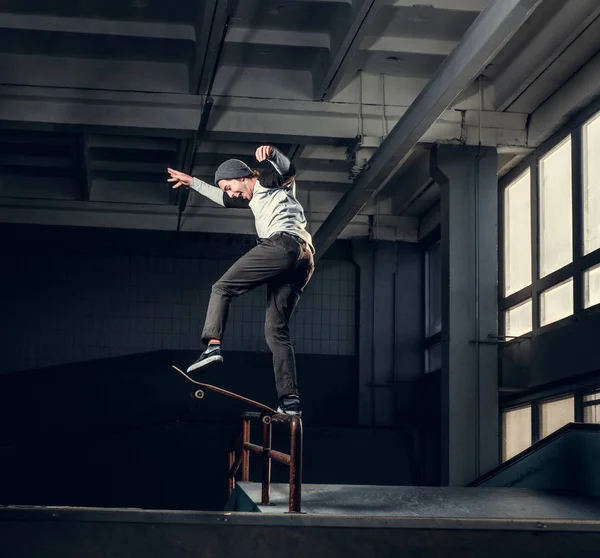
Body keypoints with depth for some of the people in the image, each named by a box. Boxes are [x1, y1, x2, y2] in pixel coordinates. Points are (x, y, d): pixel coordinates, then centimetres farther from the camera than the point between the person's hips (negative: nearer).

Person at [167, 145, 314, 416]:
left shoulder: (268, 180, 13)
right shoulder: (255, 198, 37)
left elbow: (288, 169, -9)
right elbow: (223, 199, 51)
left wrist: (272, 153, -30)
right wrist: (192, 182, 58)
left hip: (281, 244, -9)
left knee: (222, 288, -3)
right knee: (276, 330, 4)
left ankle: (212, 346, -23)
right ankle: (290, 399, -7)